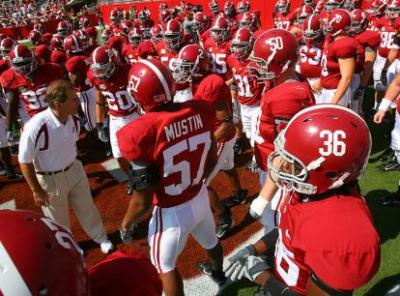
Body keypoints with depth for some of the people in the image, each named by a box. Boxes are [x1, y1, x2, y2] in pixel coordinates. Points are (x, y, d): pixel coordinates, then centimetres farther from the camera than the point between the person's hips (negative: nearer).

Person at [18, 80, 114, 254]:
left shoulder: (74, 120, -14)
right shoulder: (36, 127, -33)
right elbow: (25, 161, -20)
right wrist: (36, 190, -13)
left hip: (75, 171, 4)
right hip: (49, 180, -4)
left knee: (86, 208, 20)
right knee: (59, 220, 19)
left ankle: (100, 237, 45)